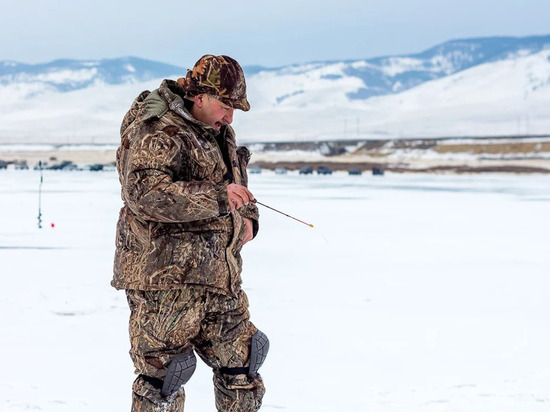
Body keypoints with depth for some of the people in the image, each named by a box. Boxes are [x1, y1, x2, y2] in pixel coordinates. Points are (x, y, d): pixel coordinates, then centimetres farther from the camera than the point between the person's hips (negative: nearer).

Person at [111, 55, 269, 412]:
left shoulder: (221, 133, 17)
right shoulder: (155, 132, -13)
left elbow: (238, 183, 33)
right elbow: (143, 191, -28)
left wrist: (248, 218, 10)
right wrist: (217, 196, -32)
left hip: (220, 275, 9)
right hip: (165, 277, -8)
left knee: (239, 368, 14)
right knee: (162, 376, -4)